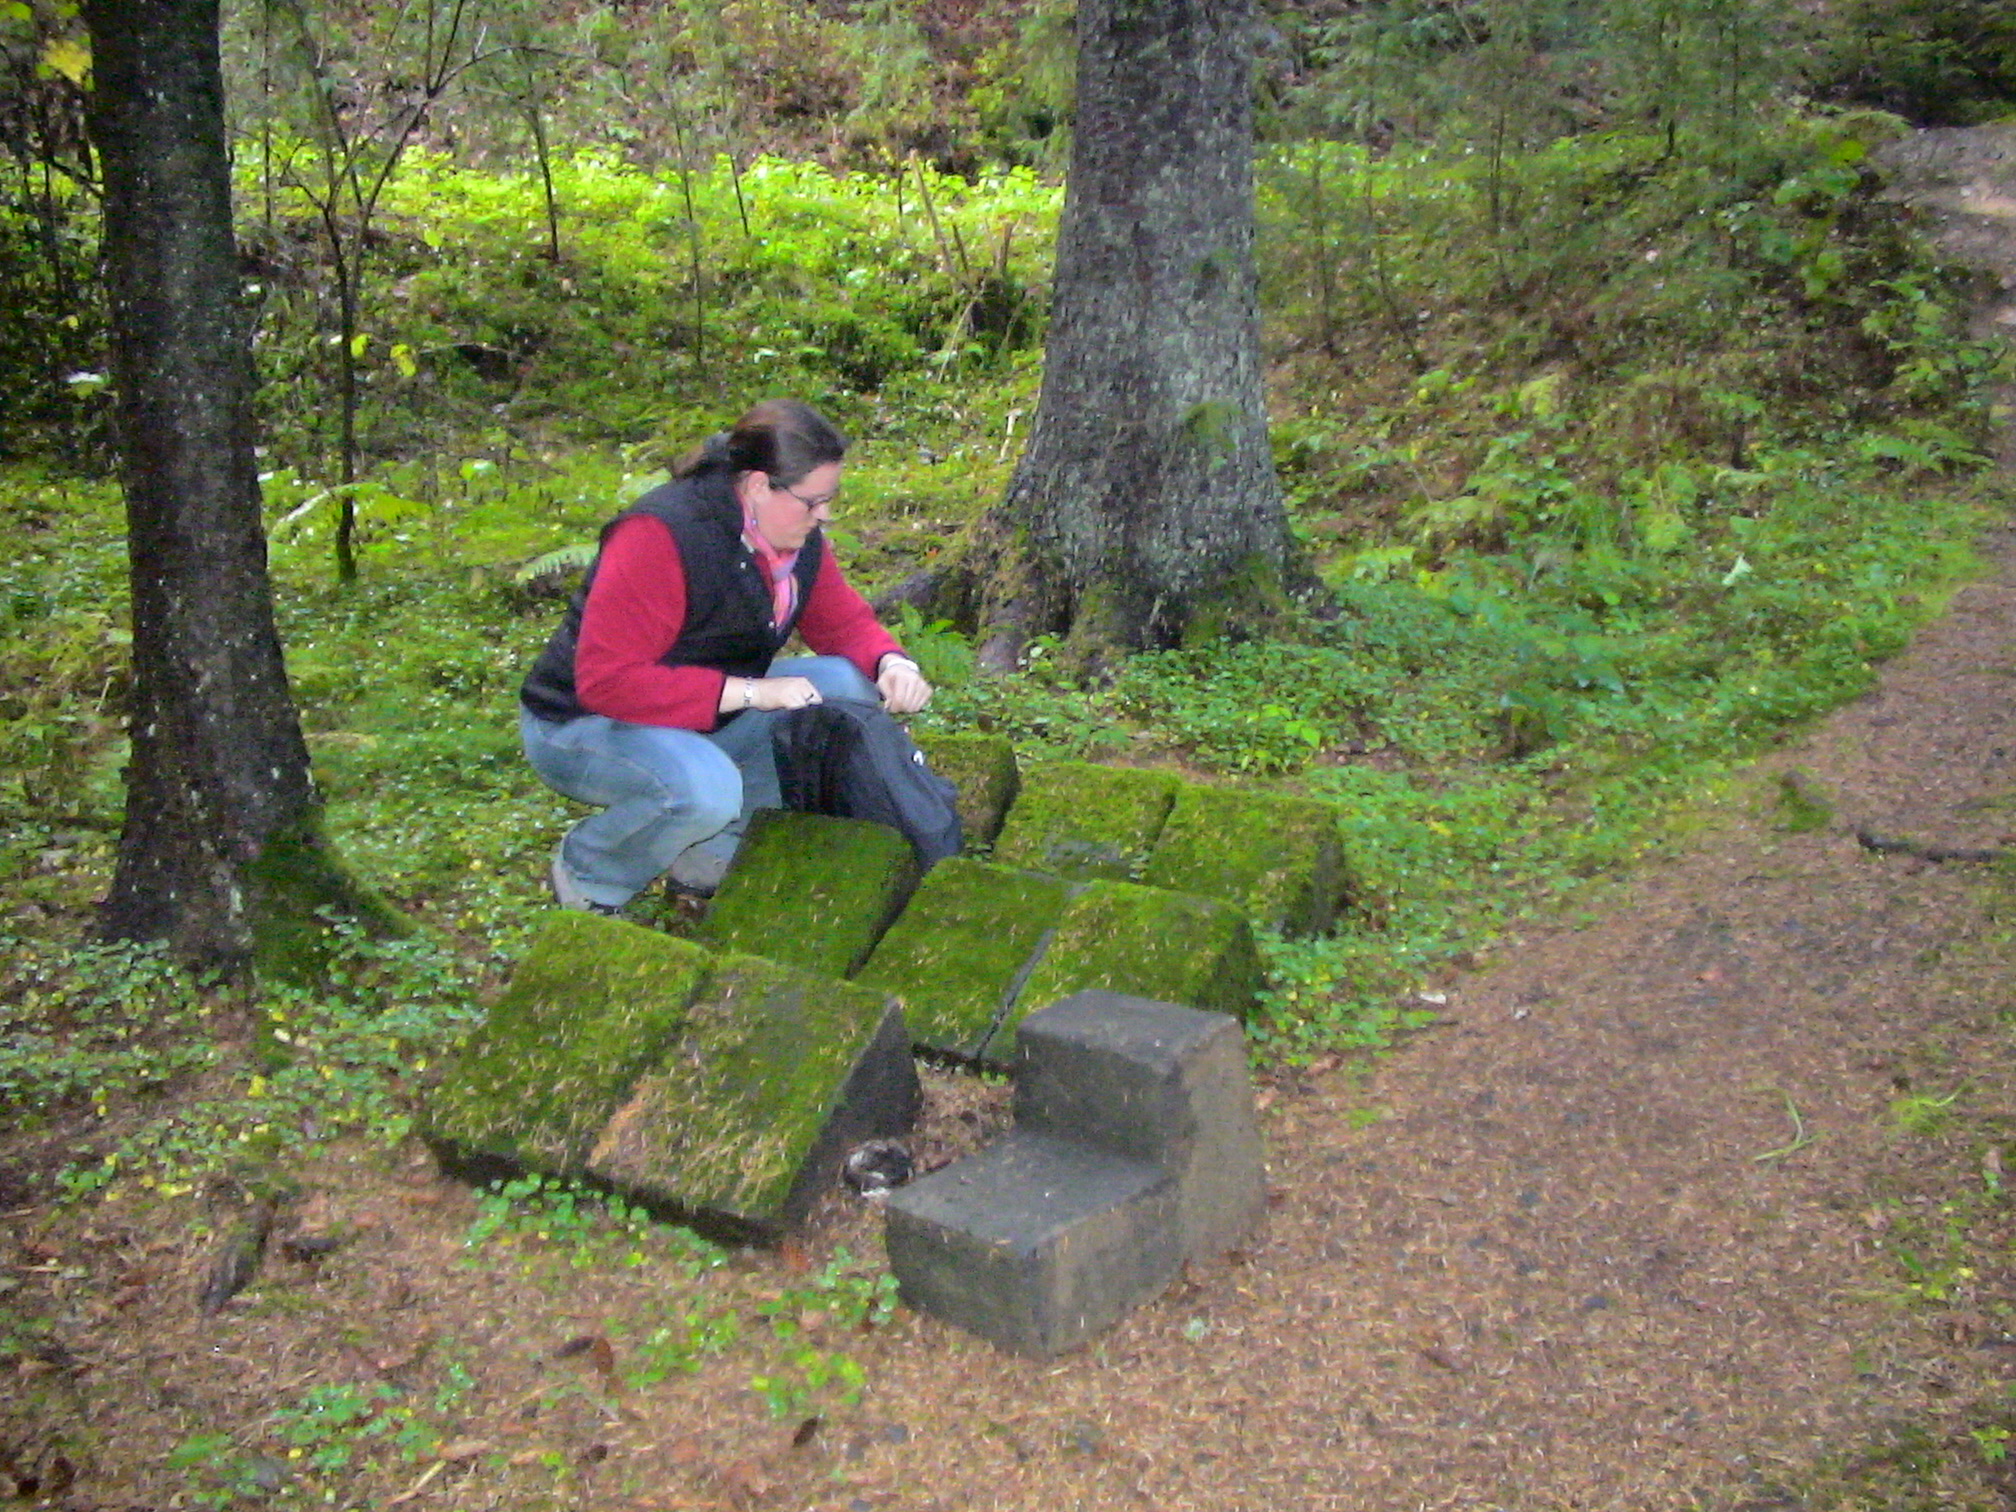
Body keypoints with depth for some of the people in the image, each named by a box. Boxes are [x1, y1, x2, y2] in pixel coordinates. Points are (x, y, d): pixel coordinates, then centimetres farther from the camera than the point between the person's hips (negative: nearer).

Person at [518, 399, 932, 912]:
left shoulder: (797, 538, -4)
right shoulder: (662, 536, -28)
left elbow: (844, 619, 8)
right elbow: (606, 681, -31)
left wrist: (892, 663, -16)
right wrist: (750, 692, -32)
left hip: (709, 715, 8)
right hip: (583, 725, -8)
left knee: (847, 685, -11)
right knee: (705, 787, -39)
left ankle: (710, 854, 0)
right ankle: (584, 875, -5)